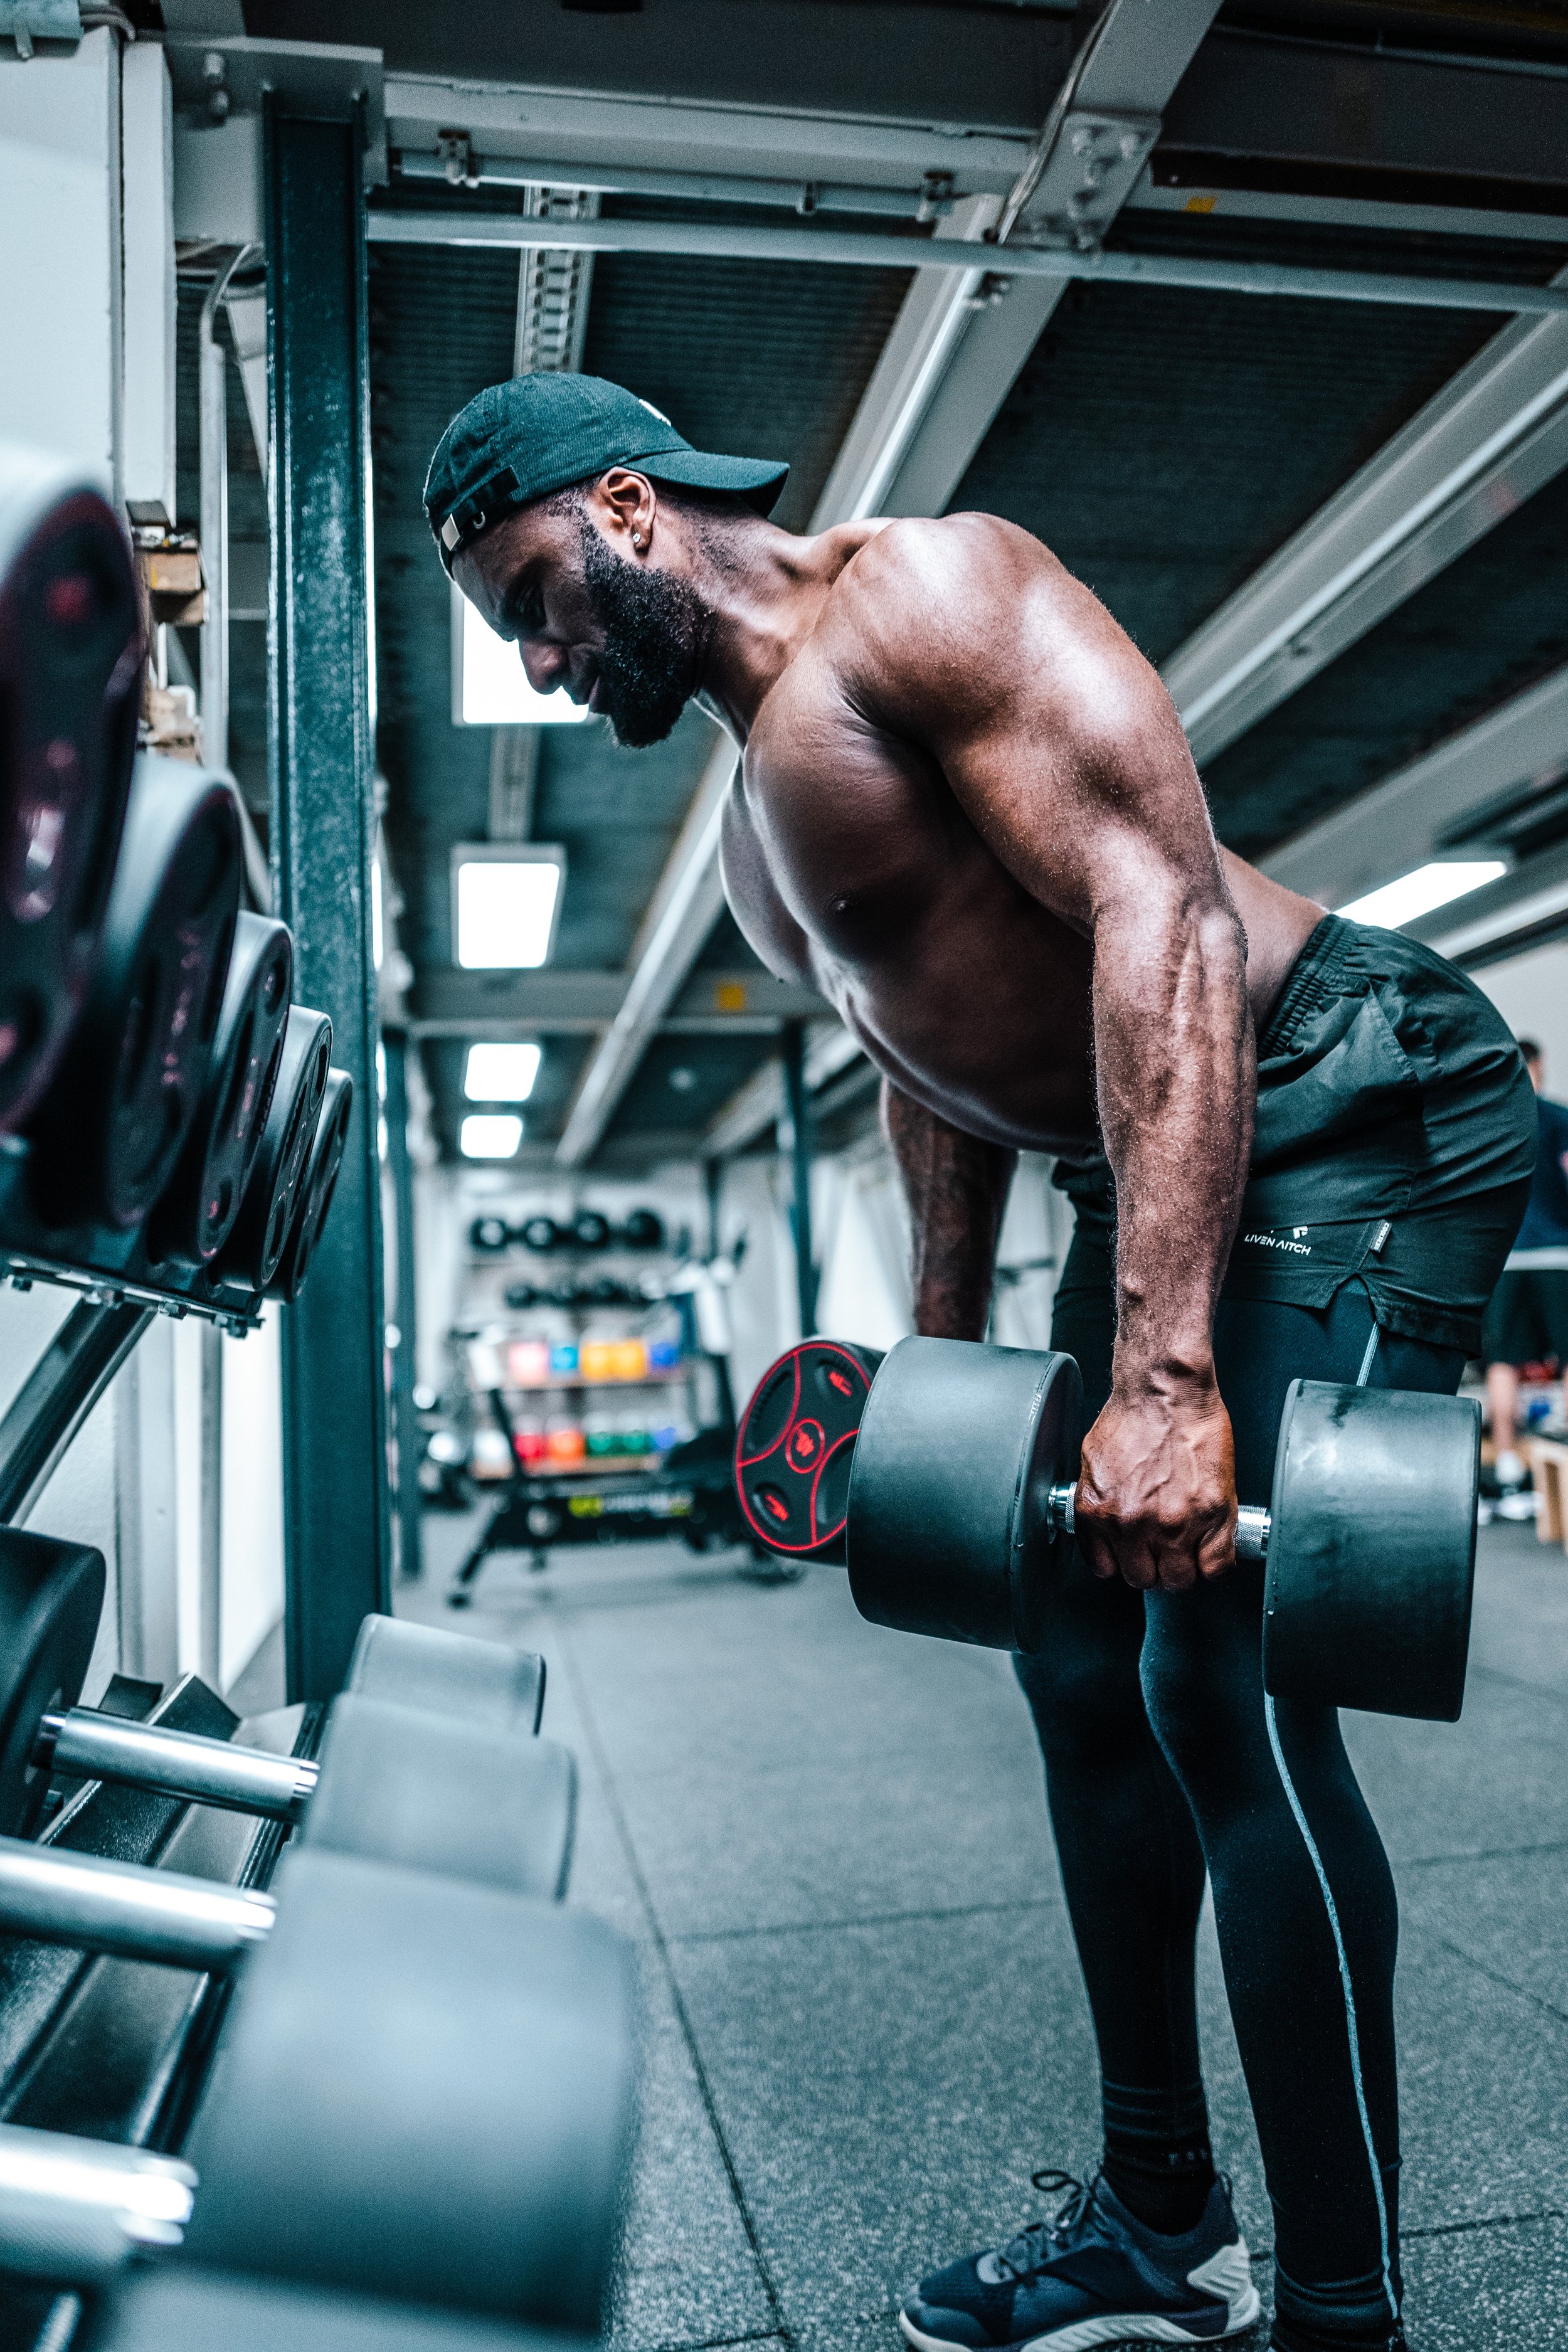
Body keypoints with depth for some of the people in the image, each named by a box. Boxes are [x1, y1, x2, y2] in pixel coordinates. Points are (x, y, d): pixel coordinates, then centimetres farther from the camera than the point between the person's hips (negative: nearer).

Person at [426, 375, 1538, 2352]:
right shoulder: (757, 814, 14)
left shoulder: (924, 595, -13)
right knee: (1088, 1667, 10)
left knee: (1225, 1684, -13)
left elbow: (1162, 913, -24)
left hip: (1348, 1107, -9)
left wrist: (1162, 1373, -32)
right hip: (1147, 1174, 9)